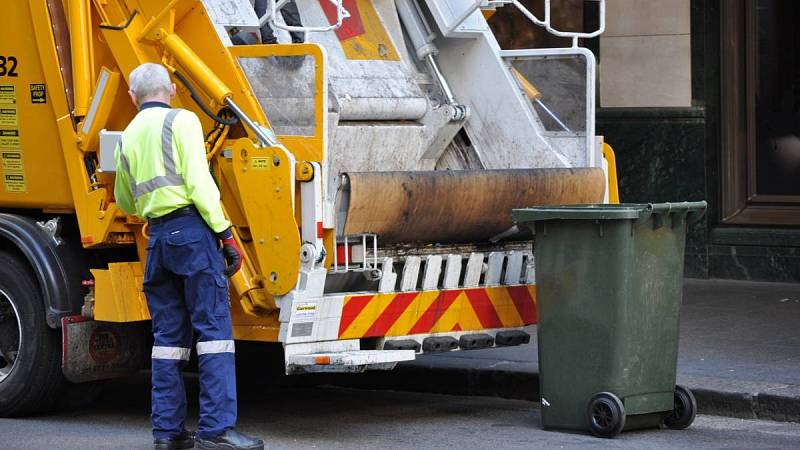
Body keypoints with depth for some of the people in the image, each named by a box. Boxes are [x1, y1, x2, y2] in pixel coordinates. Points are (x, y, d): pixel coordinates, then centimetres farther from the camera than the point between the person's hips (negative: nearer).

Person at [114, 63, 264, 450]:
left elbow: (125, 202, 30)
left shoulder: (127, 138, 18)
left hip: (157, 236, 6)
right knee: (213, 328, -8)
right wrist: (226, 234, -14)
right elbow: (199, 181, -12)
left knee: (168, 335, 10)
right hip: (191, 229, -6)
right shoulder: (181, 121, -1)